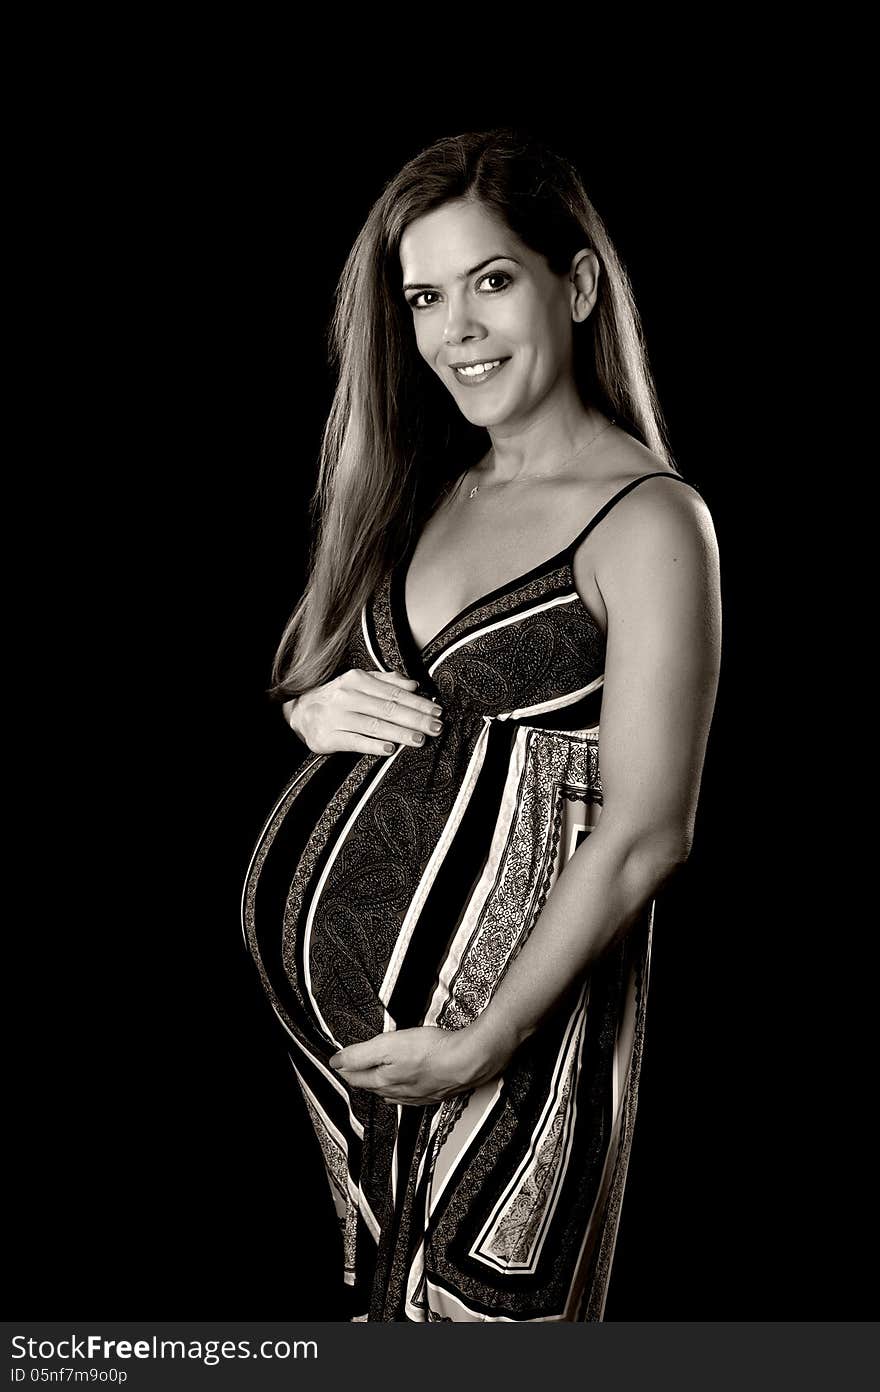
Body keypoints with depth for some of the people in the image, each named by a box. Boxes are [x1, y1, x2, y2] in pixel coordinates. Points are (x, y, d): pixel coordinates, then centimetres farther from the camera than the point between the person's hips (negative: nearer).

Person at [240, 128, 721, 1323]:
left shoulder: (648, 520, -12)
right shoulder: (424, 487, 10)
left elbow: (644, 835, -16)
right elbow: (302, 677, 19)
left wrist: (484, 1044, -15)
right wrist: (314, 709, -4)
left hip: (501, 1000, -6)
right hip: (327, 964, 6)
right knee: (380, 1311, 15)